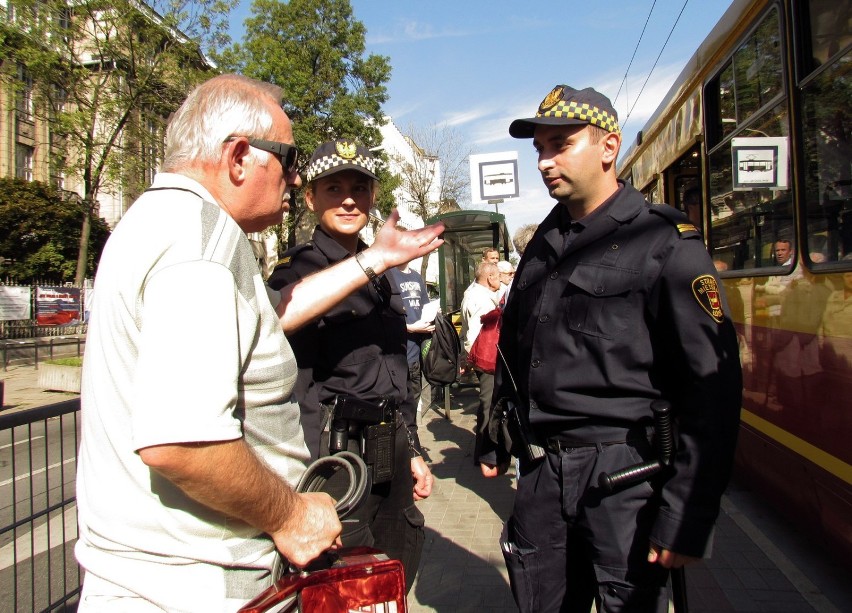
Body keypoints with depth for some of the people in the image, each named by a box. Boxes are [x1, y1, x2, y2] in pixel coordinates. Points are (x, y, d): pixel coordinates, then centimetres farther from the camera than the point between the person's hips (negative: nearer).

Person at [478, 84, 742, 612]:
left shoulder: (666, 244, -9)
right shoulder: (544, 246, 11)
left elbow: (713, 385, -14)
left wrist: (686, 517, -17)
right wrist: (495, 443, 19)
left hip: (625, 474, -5)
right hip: (543, 470, 6)